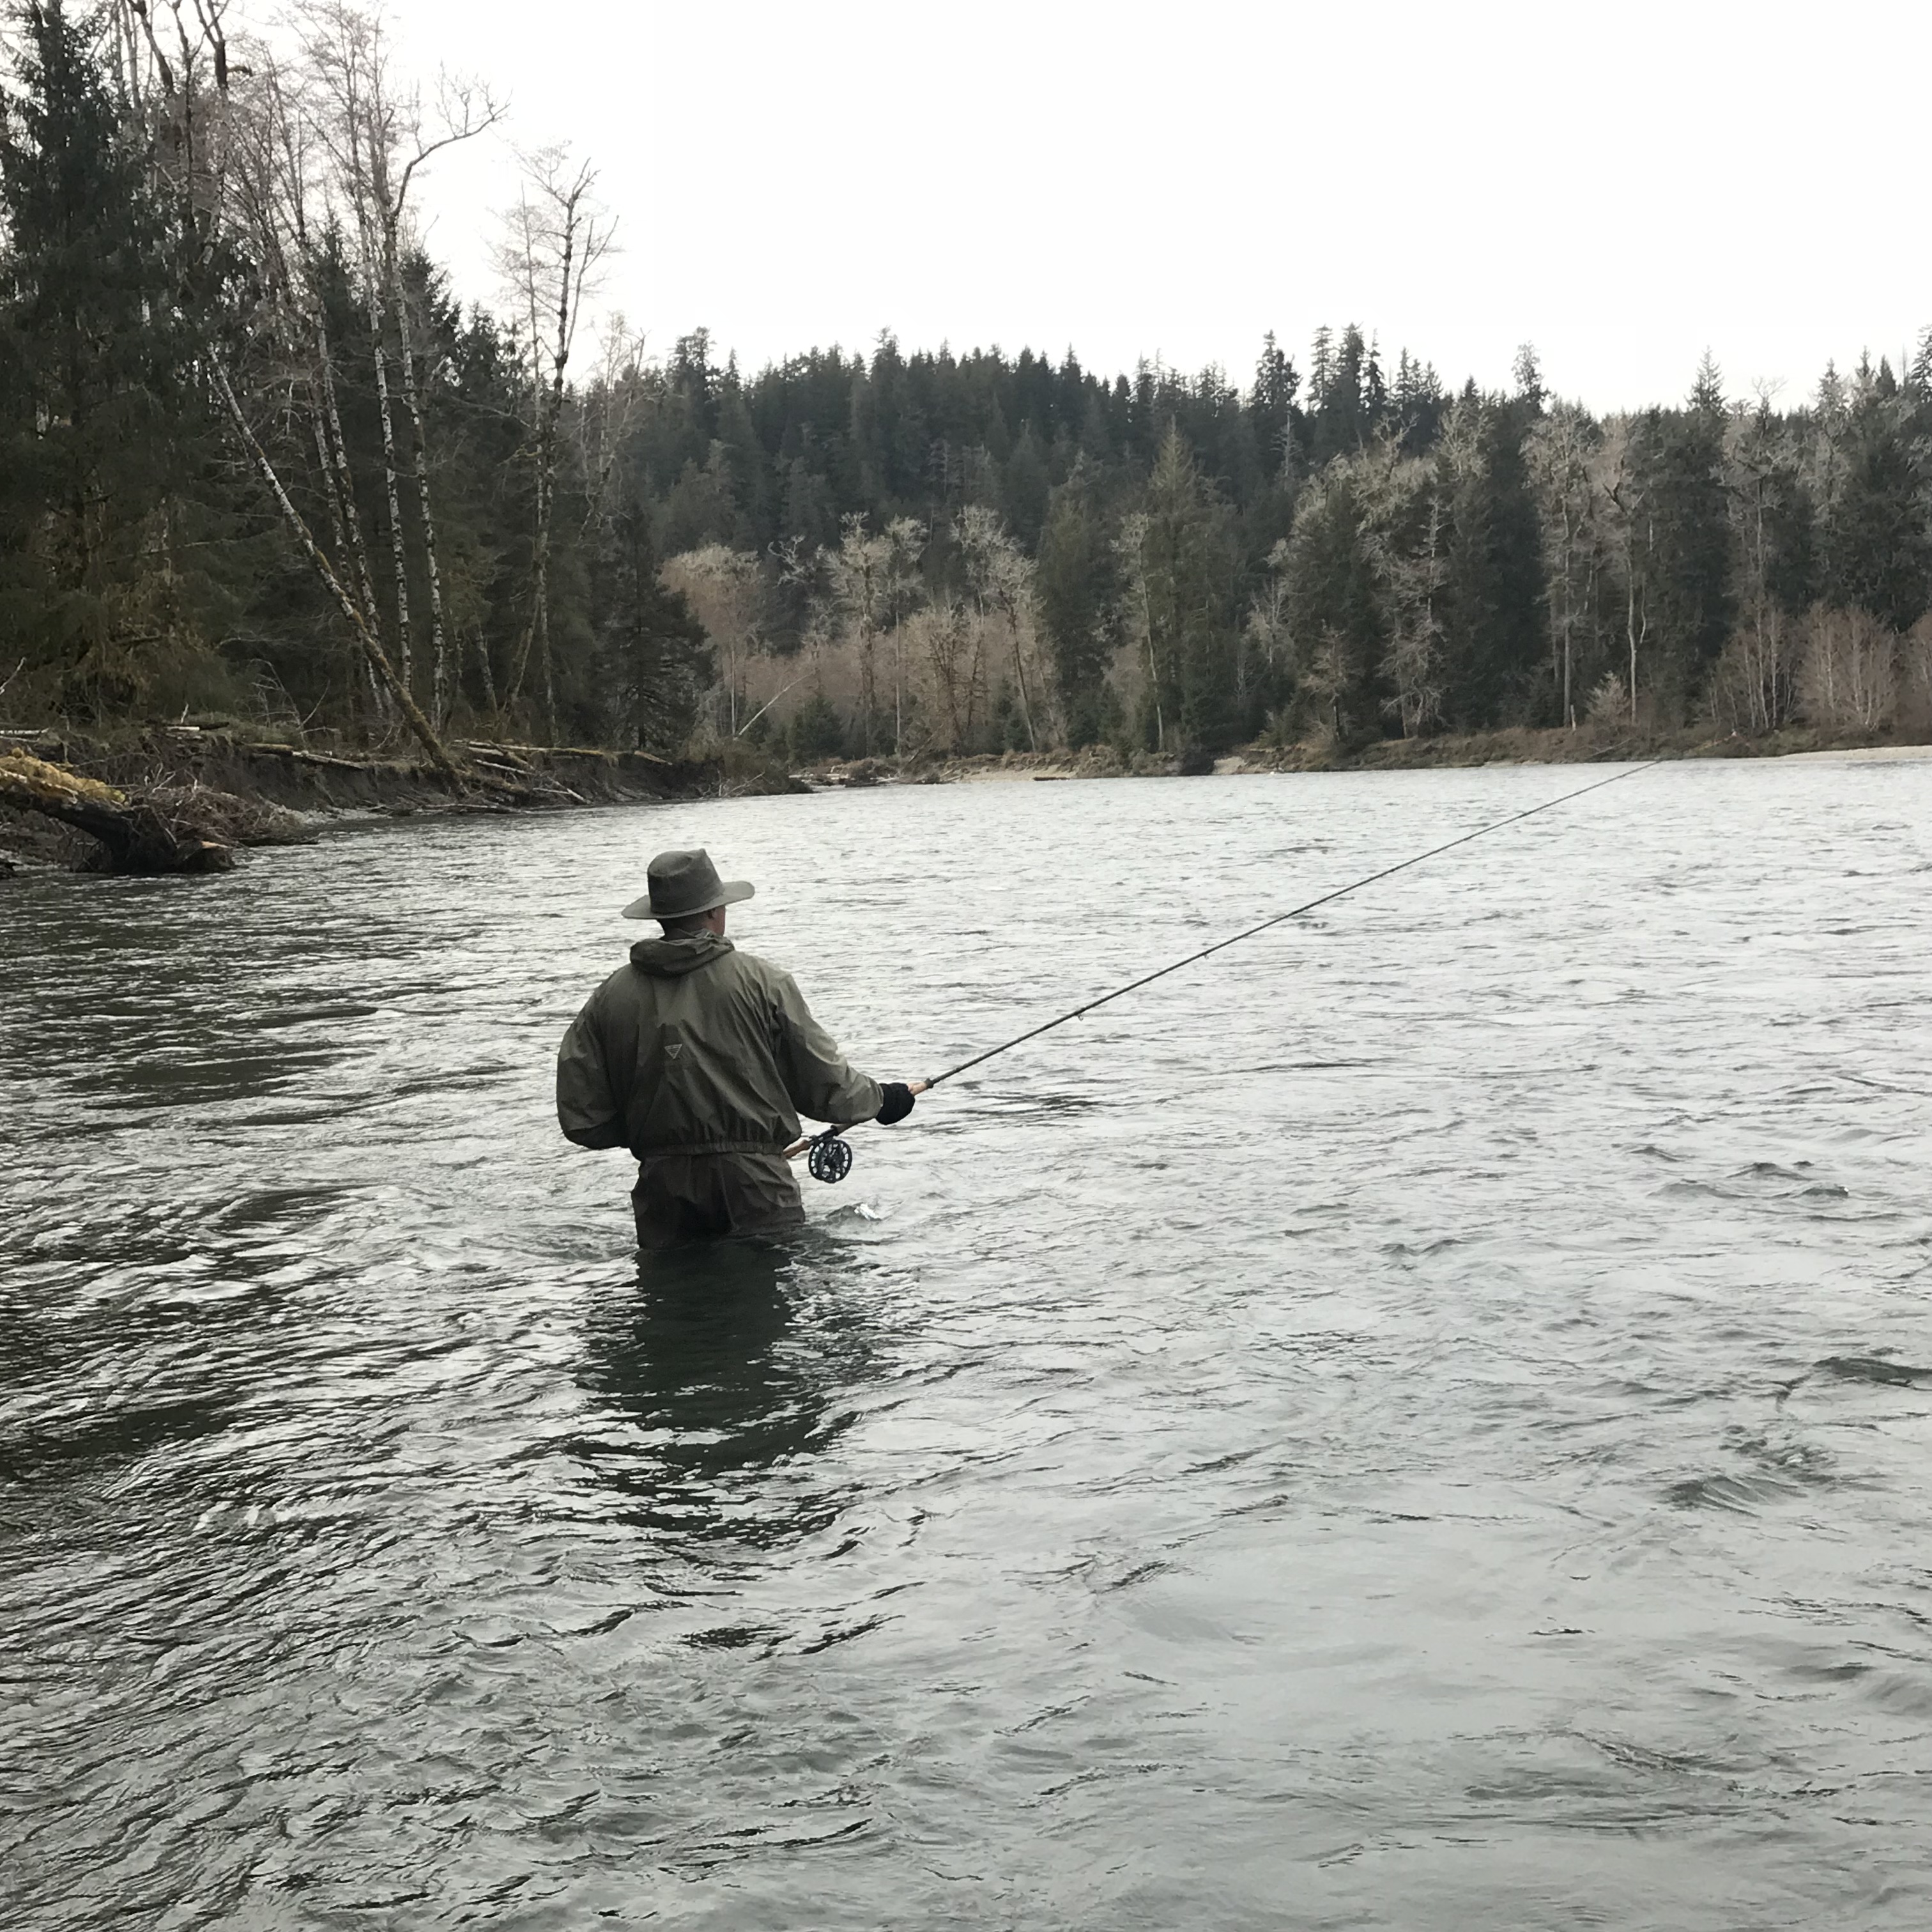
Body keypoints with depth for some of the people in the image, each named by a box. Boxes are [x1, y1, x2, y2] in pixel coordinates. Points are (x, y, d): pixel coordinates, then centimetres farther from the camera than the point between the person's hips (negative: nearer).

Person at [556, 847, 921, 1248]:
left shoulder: (610, 997, 4)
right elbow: (825, 1084, 3)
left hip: (663, 1188, 3)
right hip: (753, 1178, -3)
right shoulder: (760, 982, -2)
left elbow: (580, 1117, 5)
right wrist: (884, 1100, 22)